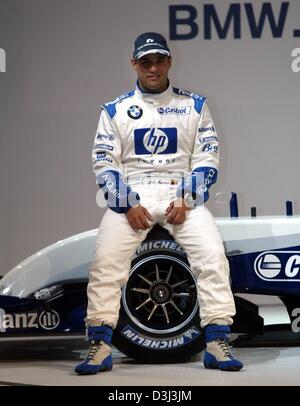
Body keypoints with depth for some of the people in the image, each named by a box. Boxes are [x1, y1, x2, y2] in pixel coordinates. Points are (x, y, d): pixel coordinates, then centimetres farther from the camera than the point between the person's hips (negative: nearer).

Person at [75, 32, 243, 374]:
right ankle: (100, 346, -14)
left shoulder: (194, 106, 8)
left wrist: (185, 201, -11)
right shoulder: (115, 111, 8)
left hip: (183, 195, 0)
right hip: (129, 197, 0)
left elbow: (207, 160, 3)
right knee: (106, 260, -20)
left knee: (212, 254, -21)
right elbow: (105, 165, 3)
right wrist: (128, 205, -10)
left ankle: (217, 344, -15)